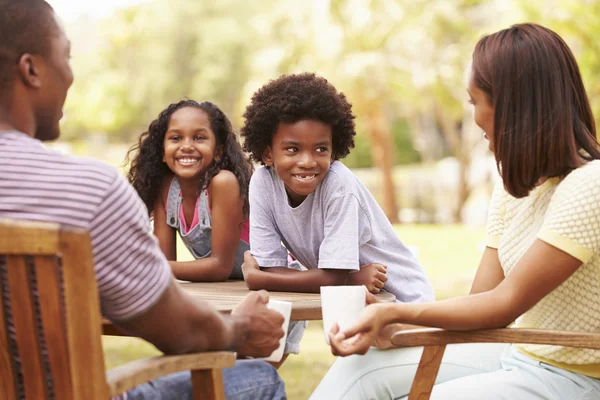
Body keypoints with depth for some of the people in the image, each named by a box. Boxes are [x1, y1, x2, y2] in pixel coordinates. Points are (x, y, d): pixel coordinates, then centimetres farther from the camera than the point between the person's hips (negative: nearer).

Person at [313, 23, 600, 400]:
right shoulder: (512, 191, 9)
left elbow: (505, 305, -20)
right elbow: (482, 305, 3)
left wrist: (395, 312, -19)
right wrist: (388, 328, -10)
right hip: (515, 356, 8)